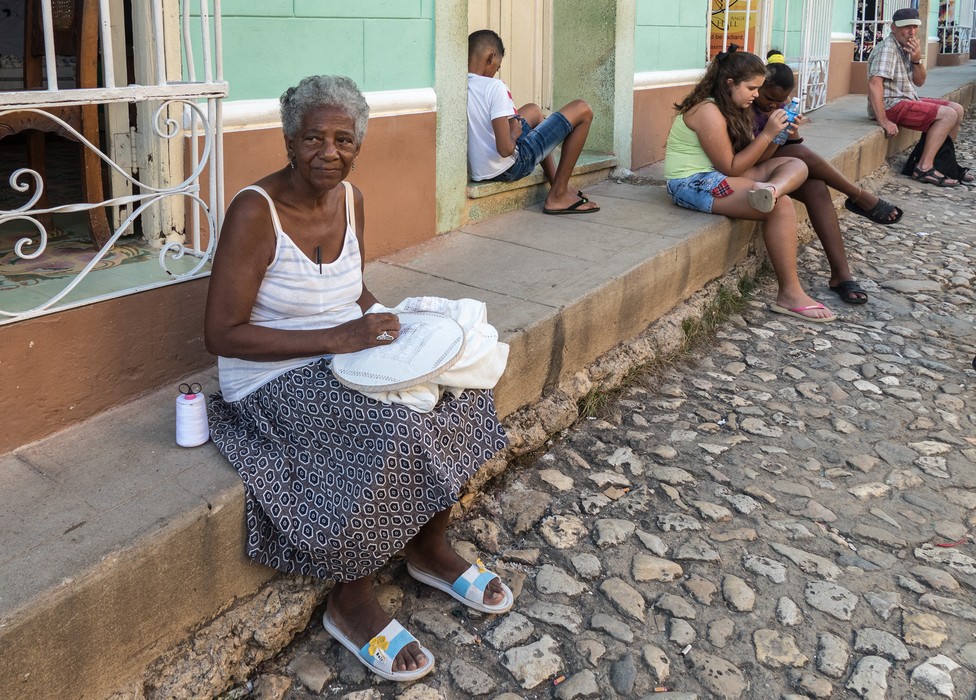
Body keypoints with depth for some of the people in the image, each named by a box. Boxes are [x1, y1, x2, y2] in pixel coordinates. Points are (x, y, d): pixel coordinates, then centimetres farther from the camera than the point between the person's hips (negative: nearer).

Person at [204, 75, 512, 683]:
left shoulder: (350, 197, 3)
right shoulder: (255, 212, -19)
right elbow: (222, 335, -21)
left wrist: (383, 325, -6)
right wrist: (335, 338, -25)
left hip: (346, 357, 7)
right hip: (275, 381, -7)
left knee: (458, 391, -10)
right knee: (393, 436, -29)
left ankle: (430, 546, 10)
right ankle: (352, 602, -8)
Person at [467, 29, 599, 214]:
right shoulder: (493, 87, -21)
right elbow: (506, 149, -27)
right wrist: (514, 132, -6)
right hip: (511, 167, -8)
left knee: (534, 110, 32)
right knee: (582, 110, -1)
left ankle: (556, 185, 34)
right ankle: (558, 195, 4)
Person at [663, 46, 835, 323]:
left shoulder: (731, 108, 15)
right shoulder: (708, 112, -16)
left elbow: (743, 158, 11)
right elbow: (730, 168, -17)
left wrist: (779, 134, -1)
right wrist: (767, 134, -15)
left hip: (716, 176, 10)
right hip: (693, 183, -10)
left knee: (796, 165, -3)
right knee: (782, 206, -25)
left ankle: (769, 190, -40)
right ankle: (790, 295, -23)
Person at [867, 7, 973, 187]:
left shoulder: (906, 48, 13)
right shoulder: (887, 48, -17)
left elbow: (919, 82, 14)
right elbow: (874, 83, -29)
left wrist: (917, 59, -7)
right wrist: (883, 121, -33)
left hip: (908, 99, 10)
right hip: (891, 105, -10)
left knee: (957, 110, 11)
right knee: (947, 115, -18)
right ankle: (924, 168, -19)